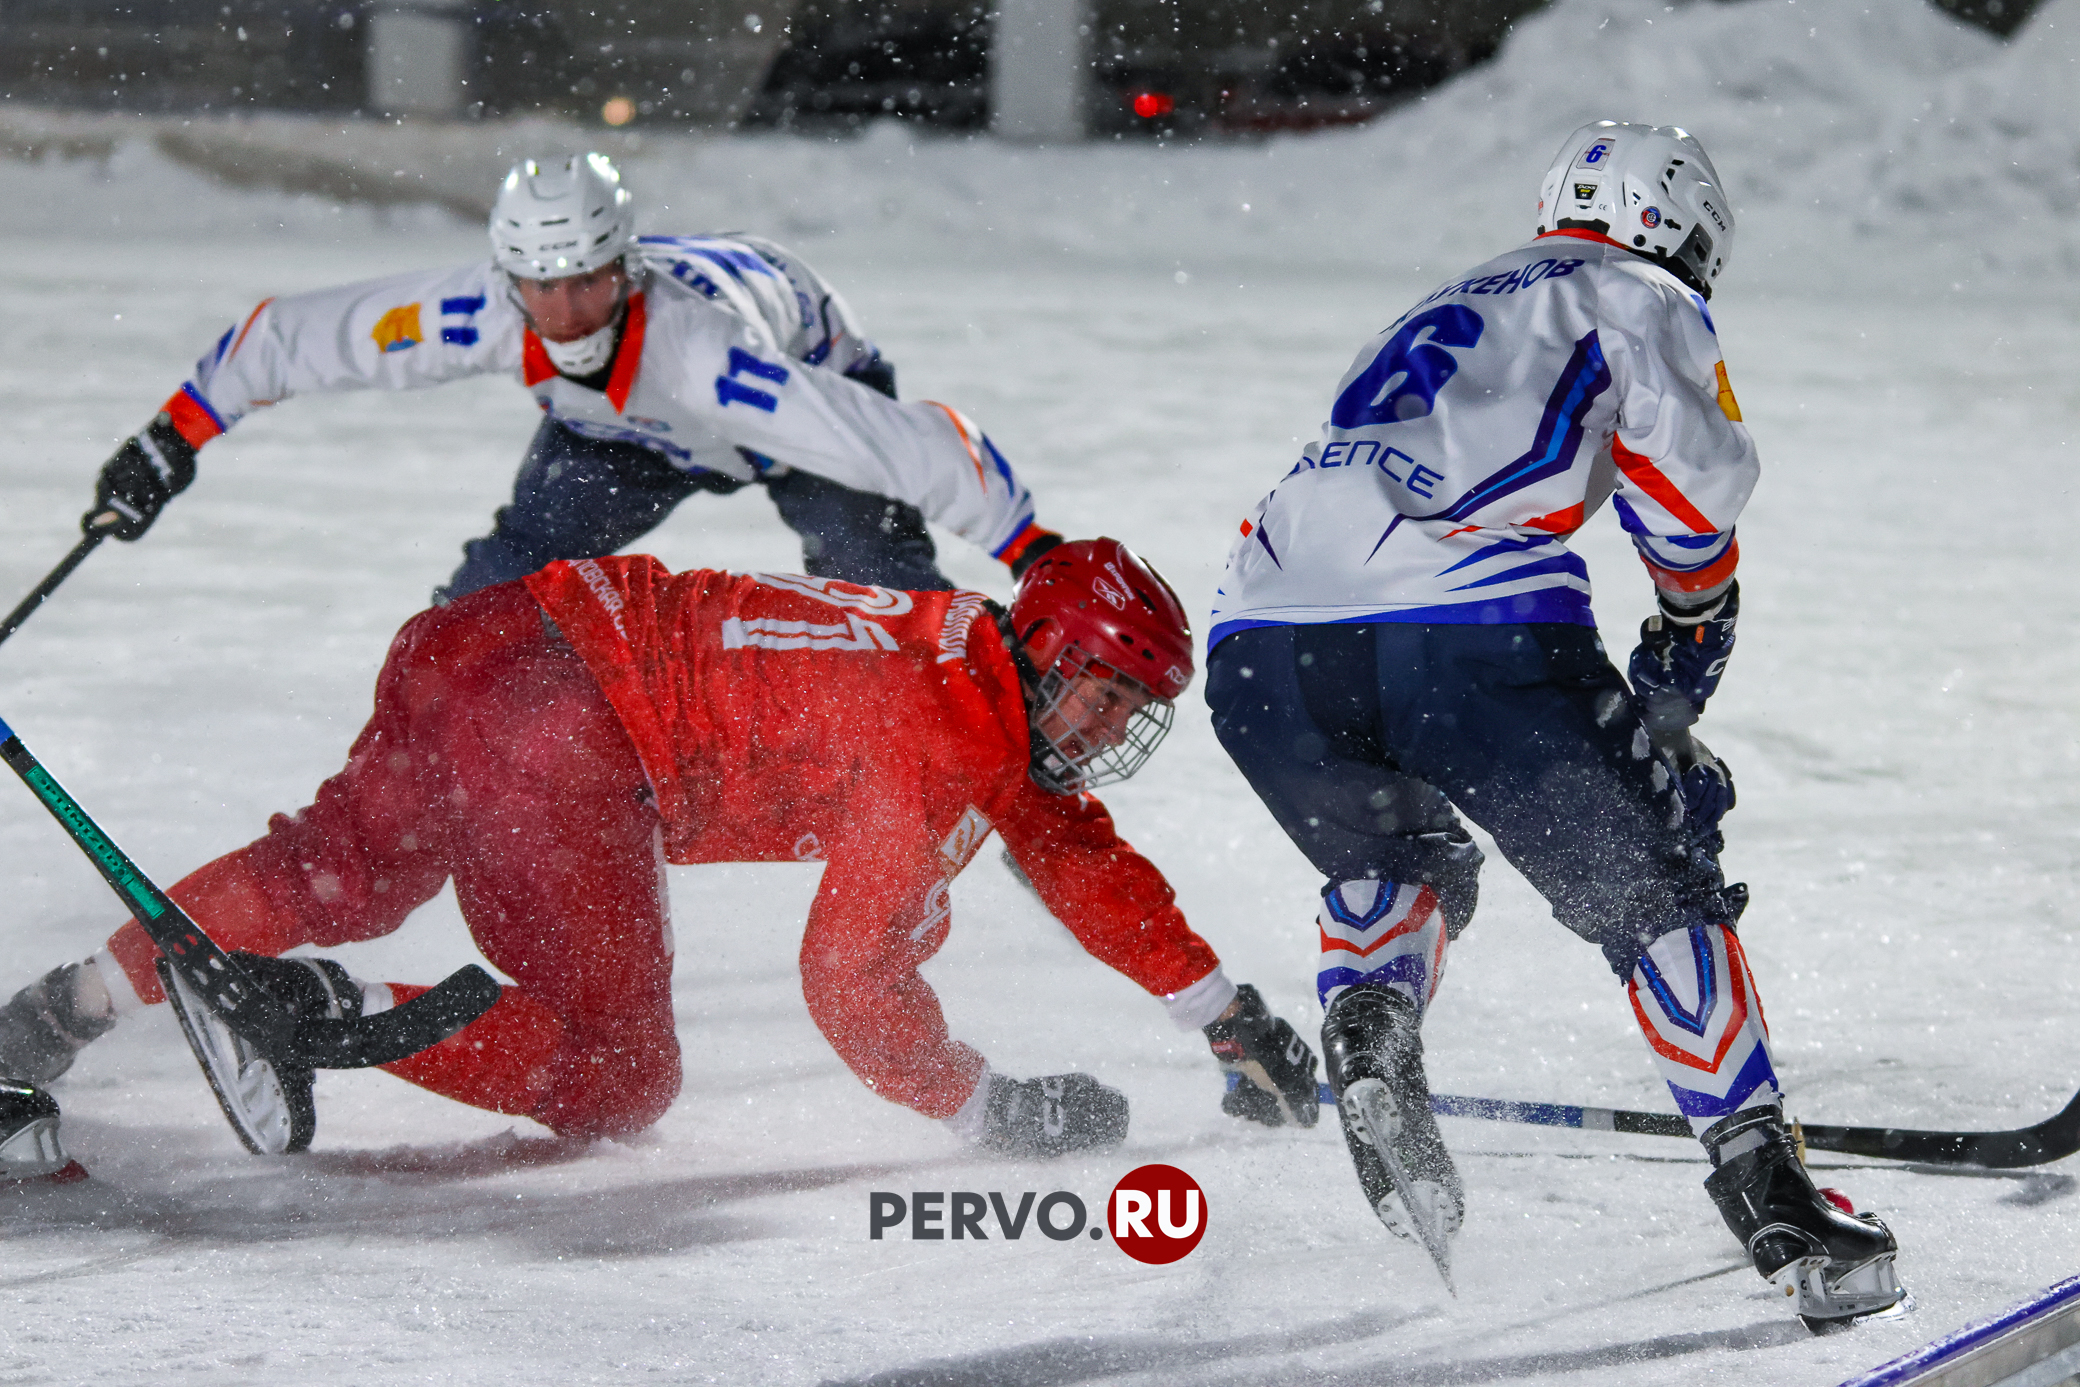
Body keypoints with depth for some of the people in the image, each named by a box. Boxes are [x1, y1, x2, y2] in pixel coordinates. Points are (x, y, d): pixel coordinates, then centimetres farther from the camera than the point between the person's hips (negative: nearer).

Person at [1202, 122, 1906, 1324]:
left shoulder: (1433, 318, 38)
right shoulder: (1640, 300, 19)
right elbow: (1690, 476, 2)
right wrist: (1689, 635, 22)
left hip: (1261, 651, 6)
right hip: (1475, 627, -5)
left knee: (1393, 861, 32)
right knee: (1656, 894, 9)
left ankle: (1368, 1012, 3)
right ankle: (1771, 1198, 2)